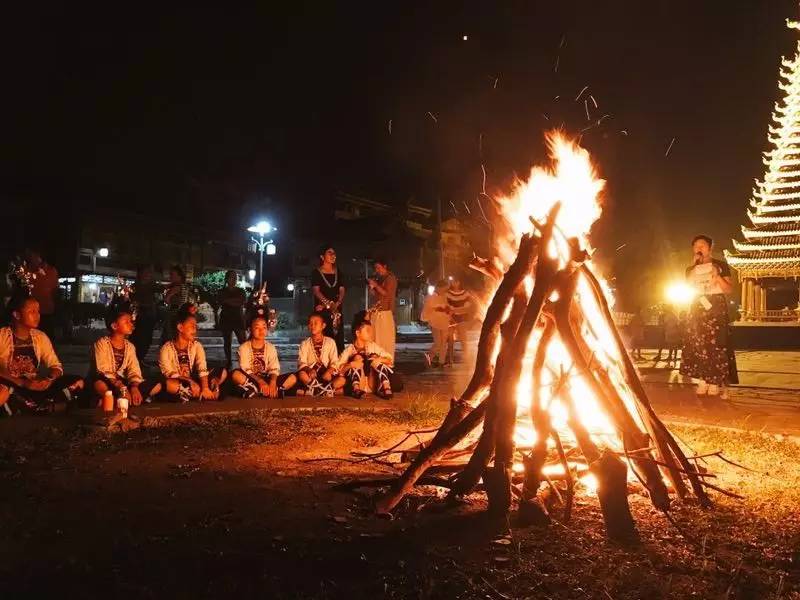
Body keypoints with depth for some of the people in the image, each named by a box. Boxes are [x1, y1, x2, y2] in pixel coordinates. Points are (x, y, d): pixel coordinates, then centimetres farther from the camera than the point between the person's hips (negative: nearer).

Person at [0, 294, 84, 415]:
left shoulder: (40, 337, 6)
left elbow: (56, 366, 7)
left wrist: (49, 380, -15)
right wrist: (22, 383, -27)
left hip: (35, 388, 5)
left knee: (77, 382, -15)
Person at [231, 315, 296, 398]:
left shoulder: (271, 348, 5)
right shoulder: (244, 347, -3)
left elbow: (274, 369, -6)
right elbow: (245, 370, -14)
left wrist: (273, 382, -28)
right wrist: (260, 382, -30)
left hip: (267, 380, 3)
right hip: (250, 380, -3)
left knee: (293, 378, -17)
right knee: (236, 374, -34)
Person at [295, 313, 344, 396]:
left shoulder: (330, 342, 4)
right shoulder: (304, 343, 4)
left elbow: (334, 362, -4)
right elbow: (301, 363, -7)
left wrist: (328, 371, -26)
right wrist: (309, 370, -30)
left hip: (326, 375, 0)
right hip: (311, 375, 0)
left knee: (341, 380, -29)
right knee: (301, 374, -34)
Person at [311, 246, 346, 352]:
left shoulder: (338, 272, 16)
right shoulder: (316, 272, 5)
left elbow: (342, 290, 9)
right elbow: (316, 291, -5)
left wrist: (336, 304, -9)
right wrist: (329, 303, -17)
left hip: (337, 310, 4)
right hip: (322, 311, -4)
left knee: (338, 337, -4)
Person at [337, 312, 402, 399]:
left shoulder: (373, 346, 11)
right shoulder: (350, 349, 2)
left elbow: (390, 359, 3)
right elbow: (338, 368, -9)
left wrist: (380, 359, -18)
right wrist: (350, 365, -28)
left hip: (373, 384, 2)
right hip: (358, 383, -2)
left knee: (374, 357, -18)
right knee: (358, 357, -20)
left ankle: (386, 388, -34)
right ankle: (356, 389, -37)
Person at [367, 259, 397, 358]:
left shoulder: (390, 278, -2)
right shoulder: (379, 279, 18)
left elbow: (387, 293, -11)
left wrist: (375, 285, -7)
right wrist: (371, 287, 3)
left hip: (385, 313, -7)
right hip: (376, 313, 7)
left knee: (386, 339, -7)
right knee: (377, 339, 2)